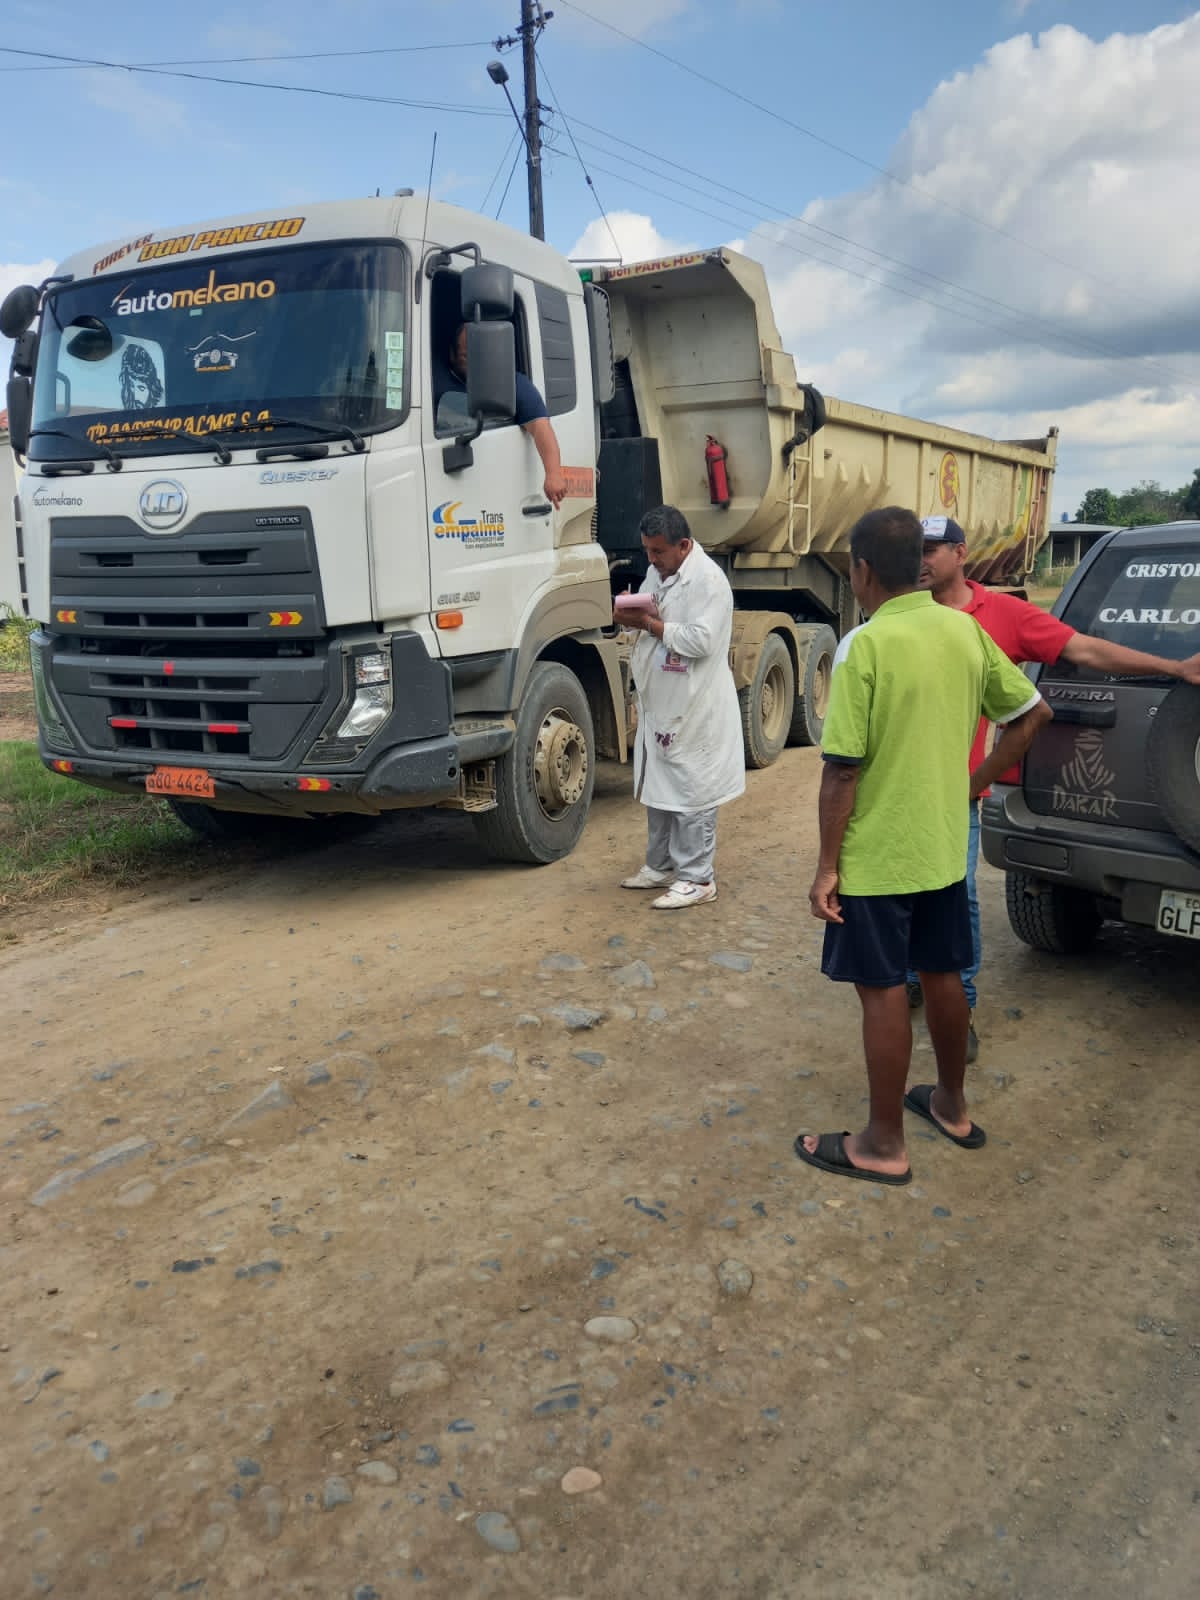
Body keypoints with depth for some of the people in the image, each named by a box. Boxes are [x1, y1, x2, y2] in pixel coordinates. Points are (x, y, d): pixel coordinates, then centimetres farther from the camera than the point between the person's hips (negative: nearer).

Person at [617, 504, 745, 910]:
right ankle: (661, 865, 30)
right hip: (659, 703, 9)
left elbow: (701, 640, -24)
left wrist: (649, 624, -19)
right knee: (657, 786, 17)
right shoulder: (657, 573, 13)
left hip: (693, 707, -9)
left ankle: (697, 877, 8)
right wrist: (631, 617, -5)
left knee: (691, 793, -2)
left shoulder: (708, 579, -15)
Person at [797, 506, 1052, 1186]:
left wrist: (827, 865, -12)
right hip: (944, 847, 7)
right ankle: (952, 1106, 38)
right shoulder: (965, 629, 2)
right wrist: (975, 780, 13)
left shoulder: (865, 645, -19)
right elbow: (1034, 712, 10)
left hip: (877, 855, -7)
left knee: (883, 992, 3)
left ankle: (884, 1145, 15)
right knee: (942, 975, 20)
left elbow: (843, 769, -19)